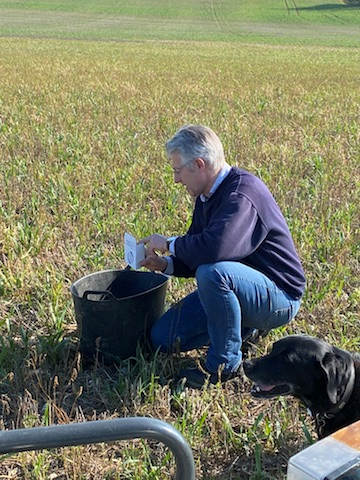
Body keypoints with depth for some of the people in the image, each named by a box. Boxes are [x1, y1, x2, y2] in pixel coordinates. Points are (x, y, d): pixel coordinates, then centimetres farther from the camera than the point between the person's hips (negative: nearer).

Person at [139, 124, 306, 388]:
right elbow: (197, 255, 13)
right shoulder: (208, 195, 5)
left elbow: (214, 248, -41)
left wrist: (170, 244, -22)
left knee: (213, 273, -38)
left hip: (279, 296, -9)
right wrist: (166, 264, -7)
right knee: (163, 337, 1)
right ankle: (246, 326, 15)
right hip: (232, 287, 9)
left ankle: (226, 362, -17)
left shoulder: (243, 193, -25)